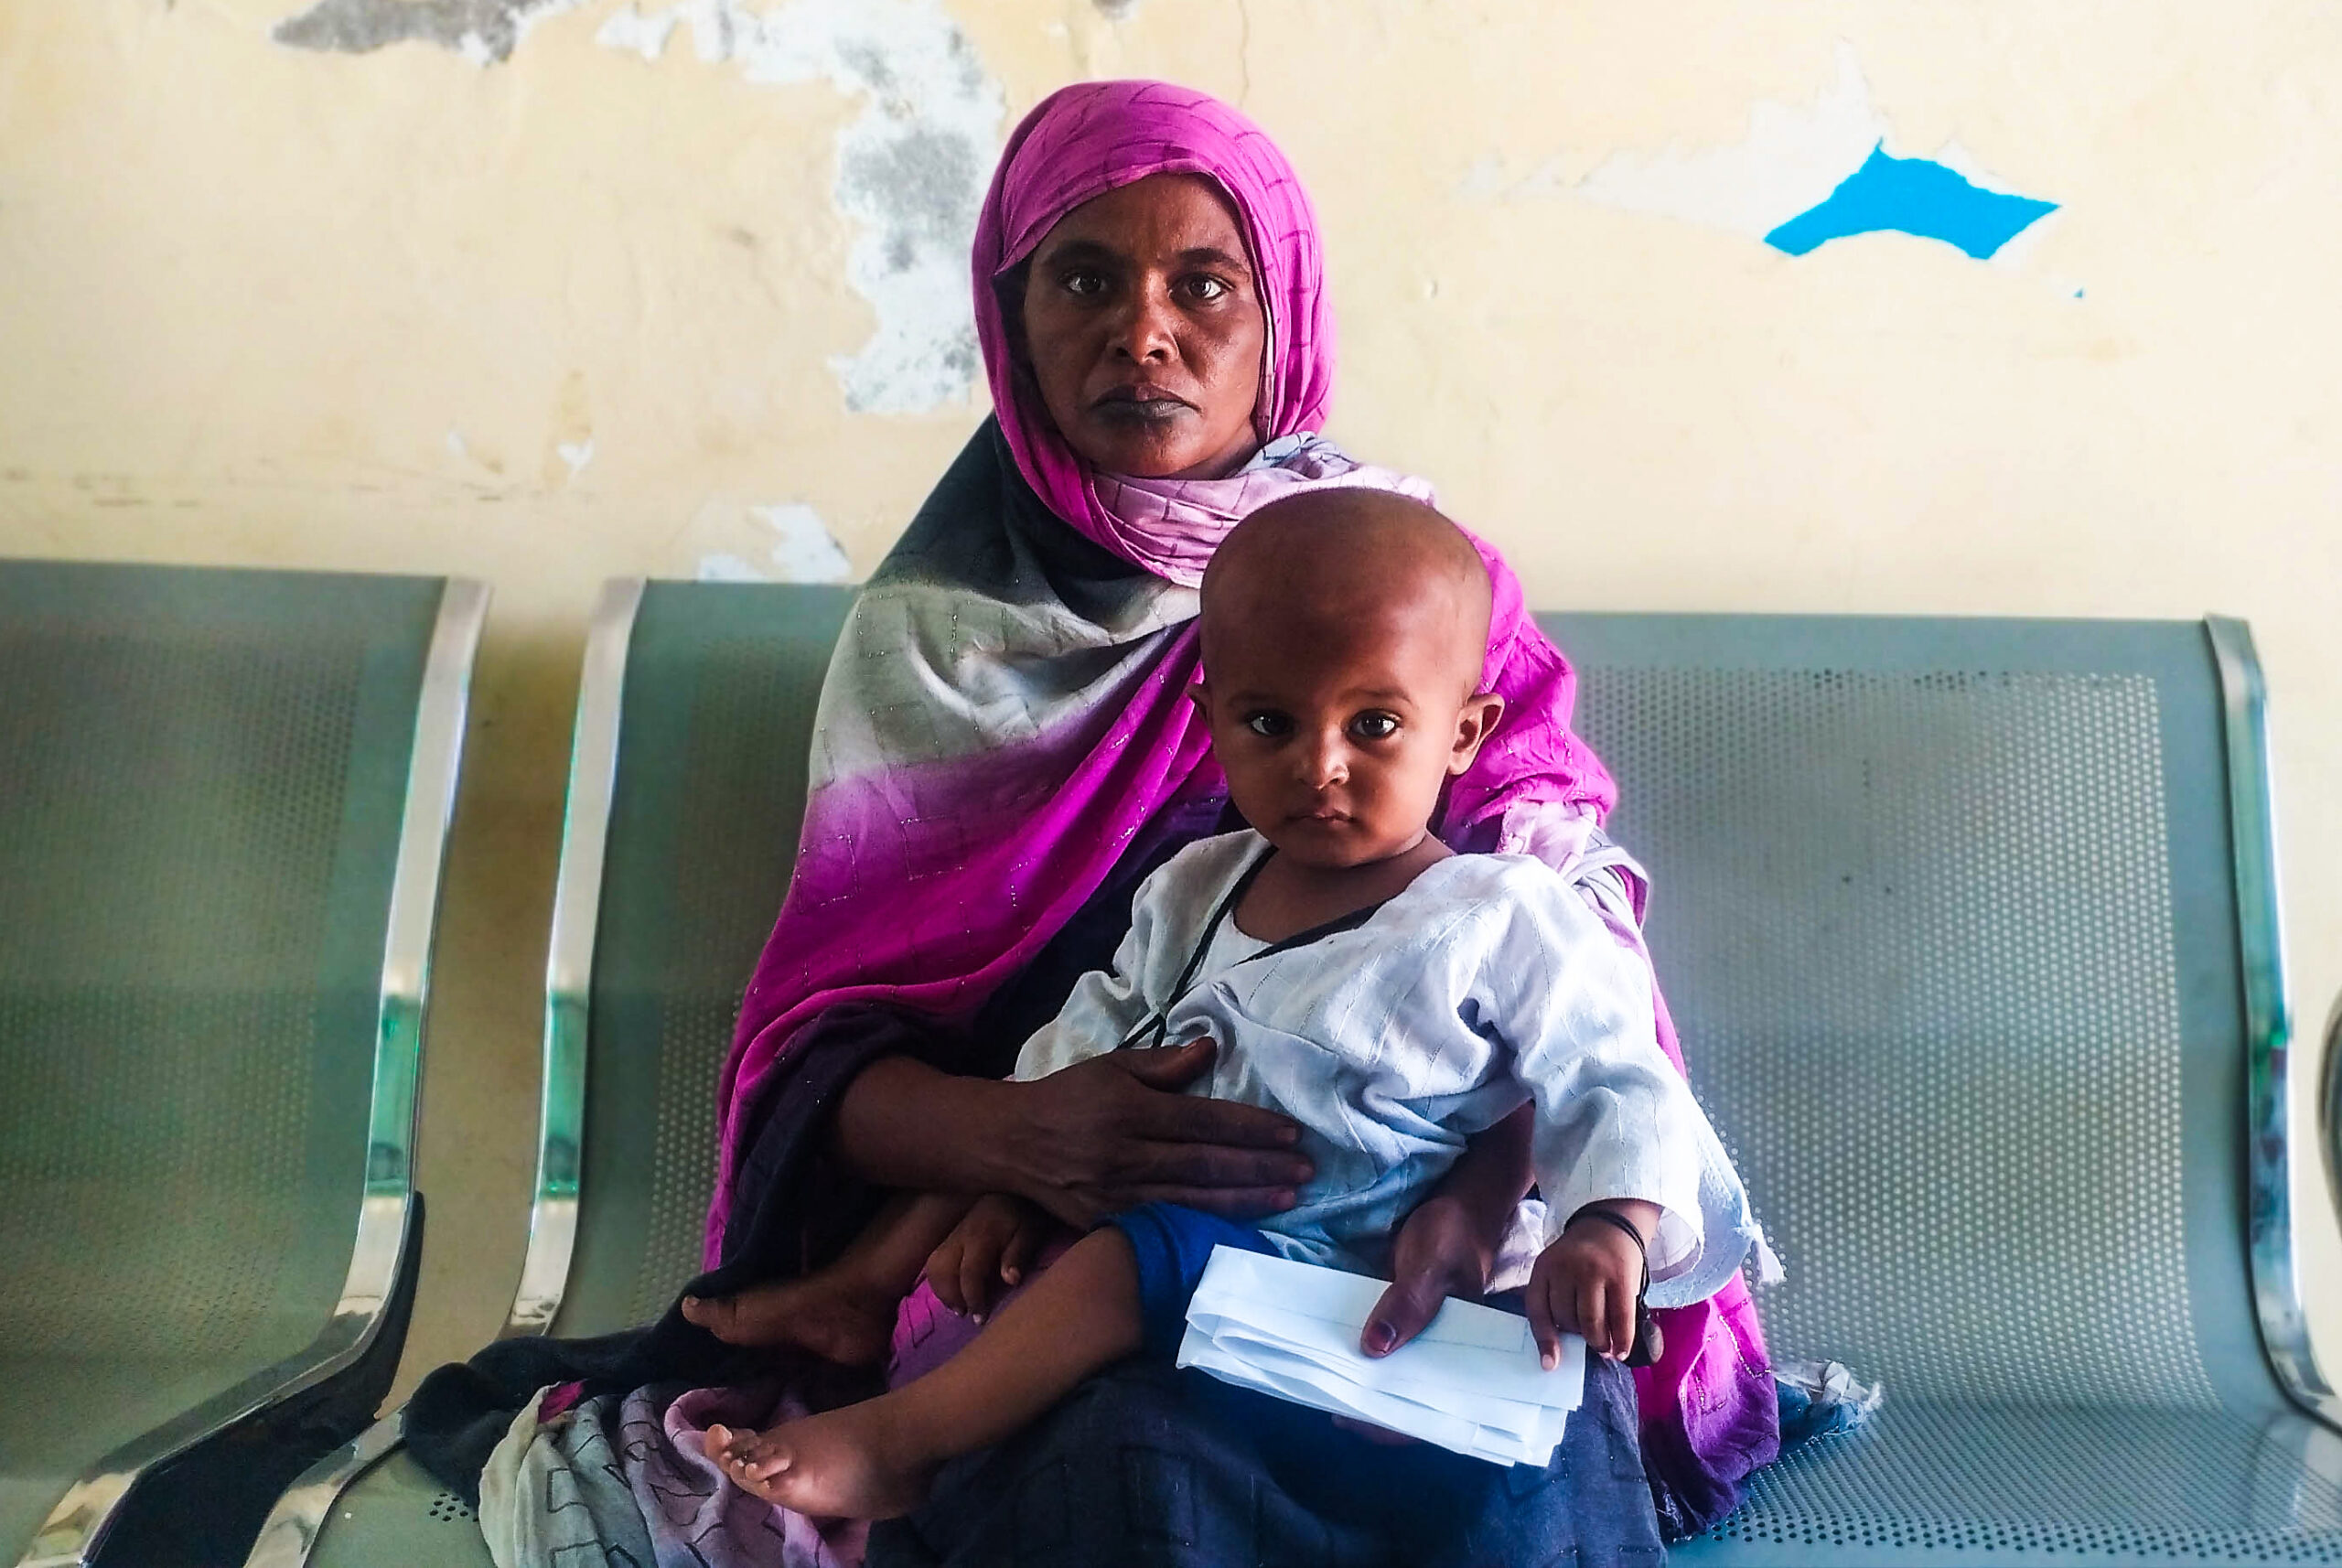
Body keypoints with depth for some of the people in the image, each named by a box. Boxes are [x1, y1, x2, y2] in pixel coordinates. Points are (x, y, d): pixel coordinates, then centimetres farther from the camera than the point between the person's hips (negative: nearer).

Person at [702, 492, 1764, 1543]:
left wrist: (1613, 1226, -30)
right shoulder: (1194, 891, 5)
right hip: (1143, 1182, 7)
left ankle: (897, 1442, -24)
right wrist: (1015, 1182, 2)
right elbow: (1090, 1042, 13)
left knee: (1132, 1252, -31)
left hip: (1309, 1259, -7)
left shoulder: (1505, 924, -12)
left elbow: (1616, 1089, -11)